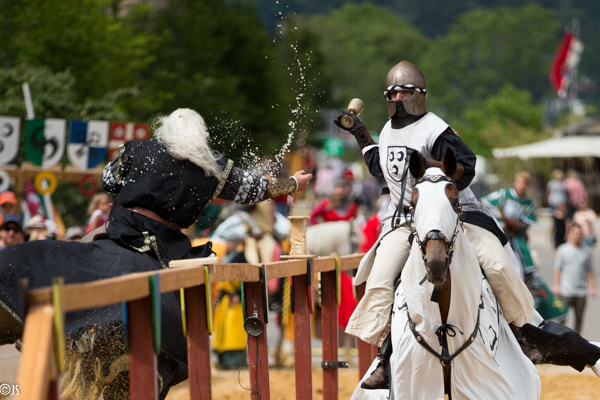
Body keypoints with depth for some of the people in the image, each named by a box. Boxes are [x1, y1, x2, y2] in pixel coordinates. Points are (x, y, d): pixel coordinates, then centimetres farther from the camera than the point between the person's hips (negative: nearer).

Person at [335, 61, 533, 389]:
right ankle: (384, 357, -6)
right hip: (405, 219, 5)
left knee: (496, 265, -18)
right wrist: (359, 133, 28)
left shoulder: (433, 129, -11)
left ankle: (521, 328, 5)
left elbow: (464, 170, -18)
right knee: (379, 281, -14)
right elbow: (379, 168, 30)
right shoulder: (388, 131, 12)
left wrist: (428, 163, -32)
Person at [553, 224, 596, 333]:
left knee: (579, 318, 5)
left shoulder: (586, 251, 7)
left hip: (581, 291, 2)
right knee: (563, 317, -4)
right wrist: (556, 286, -1)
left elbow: (590, 271, 12)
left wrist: (592, 287, 7)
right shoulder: (563, 249, 1)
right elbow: (557, 269, 3)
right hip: (566, 291, -2)